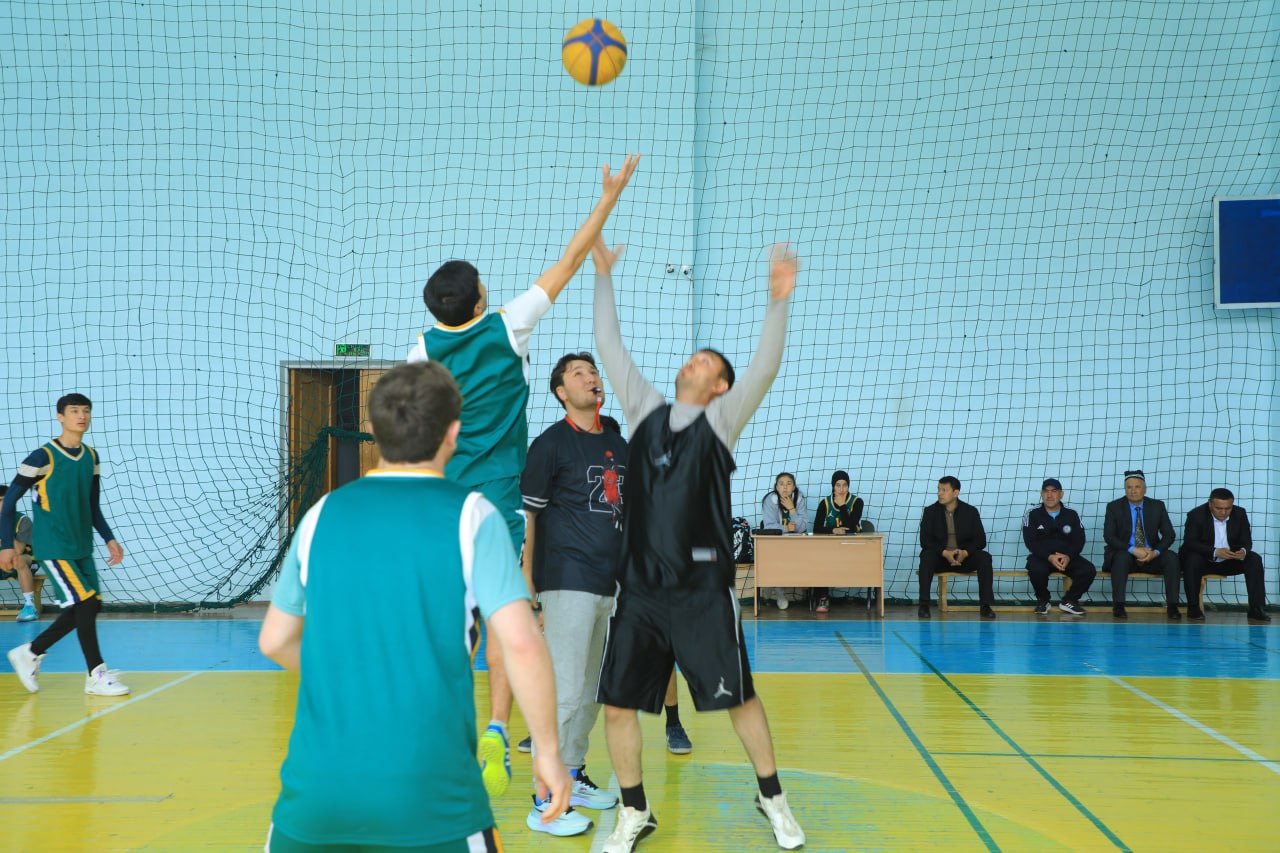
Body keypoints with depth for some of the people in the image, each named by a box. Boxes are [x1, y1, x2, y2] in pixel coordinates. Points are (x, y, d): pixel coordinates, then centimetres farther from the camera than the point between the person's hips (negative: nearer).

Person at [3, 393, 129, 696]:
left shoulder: (92, 458, 9)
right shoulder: (43, 458, -11)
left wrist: (109, 538, 9)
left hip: (82, 547, 7)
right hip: (53, 548, -7)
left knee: (87, 608, 6)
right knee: (86, 603, -13)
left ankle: (30, 653, 23)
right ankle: (97, 676, -3)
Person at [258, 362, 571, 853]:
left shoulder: (323, 513, 7)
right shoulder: (471, 515, -3)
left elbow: (274, 641, 17)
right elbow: (521, 644, -12)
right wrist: (548, 751, -1)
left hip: (318, 781, 4)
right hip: (430, 792, -3)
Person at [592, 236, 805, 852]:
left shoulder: (719, 421, 1)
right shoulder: (646, 411, 11)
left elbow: (765, 369, -13)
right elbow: (610, 349, 11)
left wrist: (778, 301, -25)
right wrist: (603, 275, 10)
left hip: (703, 588, -3)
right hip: (639, 587, 3)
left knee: (739, 698, 5)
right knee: (618, 705, 3)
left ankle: (771, 797, 27)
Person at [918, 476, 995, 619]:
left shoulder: (971, 511, 2)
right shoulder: (931, 511, 0)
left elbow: (980, 540, -3)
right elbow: (924, 540, -9)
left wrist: (965, 552, -23)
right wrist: (945, 553, -25)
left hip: (964, 557, 1)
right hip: (940, 558, -1)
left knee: (984, 558, -27)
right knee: (926, 556, -33)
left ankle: (985, 606, -23)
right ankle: (924, 605, -31)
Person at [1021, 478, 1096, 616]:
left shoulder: (1072, 514, 4)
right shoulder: (1032, 514, -2)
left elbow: (1079, 540, -1)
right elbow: (1030, 542, -9)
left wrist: (1068, 557, -21)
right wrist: (1049, 557, -24)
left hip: (1067, 557, 2)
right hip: (1041, 557, -2)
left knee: (1089, 570, -24)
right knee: (1036, 570, -37)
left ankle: (1069, 601, 0)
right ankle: (1043, 600, -5)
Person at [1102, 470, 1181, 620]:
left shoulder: (1157, 506, 4)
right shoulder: (1114, 507, -3)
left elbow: (1169, 534, 0)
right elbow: (1108, 536, -12)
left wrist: (1155, 552, -20)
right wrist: (1133, 550, -26)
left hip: (1151, 556, 2)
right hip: (1124, 554, -2)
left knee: (1172, 557, -26)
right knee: (1123, 556, -36)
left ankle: (1172, 606, -24)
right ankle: (1118, 606, -33)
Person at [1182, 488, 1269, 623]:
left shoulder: (1240, 514, -6)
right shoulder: (1196, 515, -16)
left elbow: (1247, 541, -4)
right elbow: (1189, 542, -22)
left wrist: (1243, 551, -31)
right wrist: (1215, 552, -36)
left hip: (1230, 560, 3)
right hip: (1205, 560, -3)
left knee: (1254, 559, -20)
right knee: (1192, 560, -35)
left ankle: (1256, 609, -21)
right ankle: (1193, 607, -25)